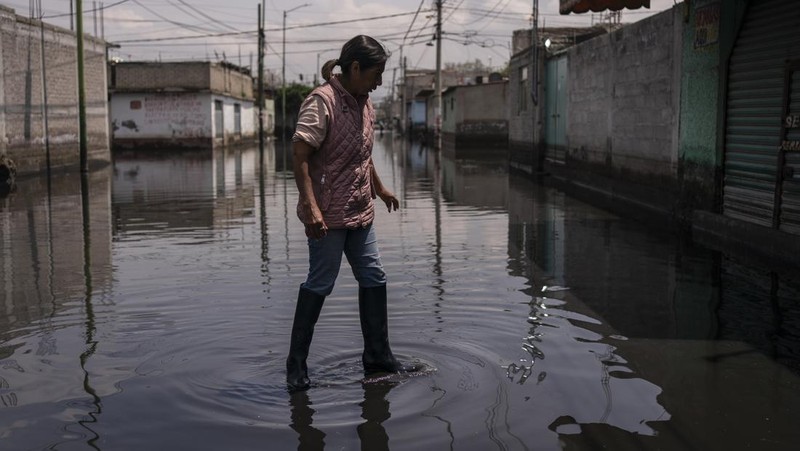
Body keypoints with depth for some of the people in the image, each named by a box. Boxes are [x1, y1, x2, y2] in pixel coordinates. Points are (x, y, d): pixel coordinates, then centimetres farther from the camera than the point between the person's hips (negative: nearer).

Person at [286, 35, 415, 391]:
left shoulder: (364, 103, 11)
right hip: (327, 214, -9)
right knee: (319, 285, -1)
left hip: (359, 213, 9)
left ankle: (377, 356, 24)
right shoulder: (322, 101, -16)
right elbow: (299, 154, -23)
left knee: (374, 279, 12)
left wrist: (379, 189, 31)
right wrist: (310, 207, -29)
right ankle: (296, 363, 14)